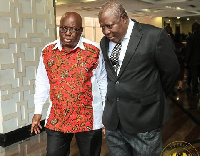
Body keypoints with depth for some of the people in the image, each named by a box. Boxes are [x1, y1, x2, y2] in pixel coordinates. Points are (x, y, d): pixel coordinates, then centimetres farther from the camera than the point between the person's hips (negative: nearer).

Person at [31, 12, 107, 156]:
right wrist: (37, 112, 10)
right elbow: (42, 83, 11)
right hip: (56, 120, 3)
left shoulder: (94, 51, -7)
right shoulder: (48, 52, 3)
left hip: (88, 119, -2)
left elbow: (103, 82, 0)